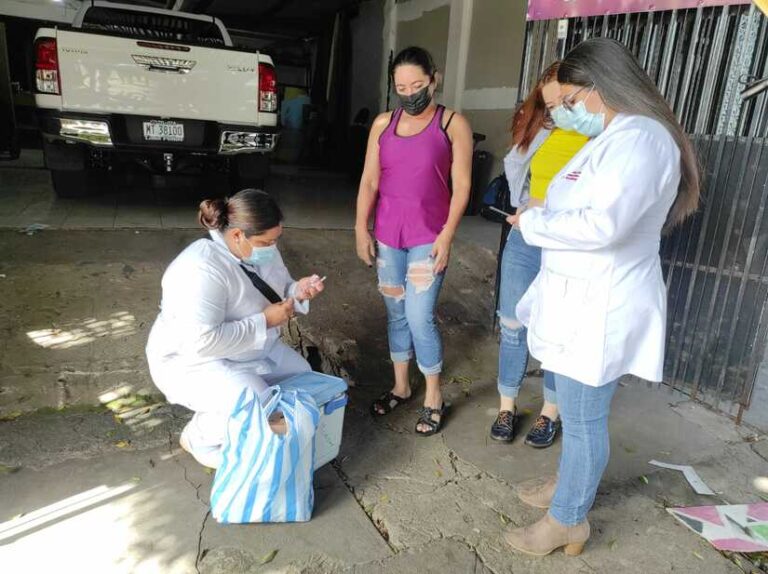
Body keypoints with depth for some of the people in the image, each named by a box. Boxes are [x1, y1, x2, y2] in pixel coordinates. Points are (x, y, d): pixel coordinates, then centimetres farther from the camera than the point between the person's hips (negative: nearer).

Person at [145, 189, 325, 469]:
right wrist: (265, 321, -32)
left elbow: (277, 292, 9)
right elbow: (203, 341, -37)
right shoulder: (202, 269, -33)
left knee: (302, 377, 7)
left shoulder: (262, 251, -6)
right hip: (194, 361, -9)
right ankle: (199, 438, 3)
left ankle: (223, 417, 19)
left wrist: (297, 292, -15)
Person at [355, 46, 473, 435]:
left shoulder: (453, 124, -3)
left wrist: (447, 234, -13)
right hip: (387, 235, 4)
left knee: (420, 318, -5)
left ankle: (434, 398, 15)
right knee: (396, 313, 13)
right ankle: (400, 386, 30)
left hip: (428, 237, -4)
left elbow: (461, 185, -6)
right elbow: (369, 180, 7)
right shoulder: (383, 124, 7)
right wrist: (361, 229, 1)